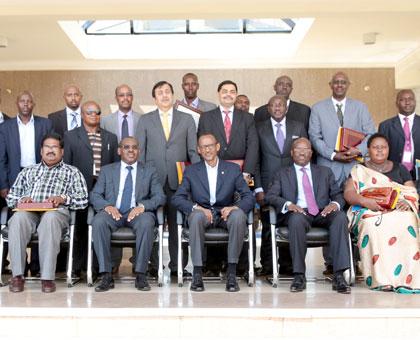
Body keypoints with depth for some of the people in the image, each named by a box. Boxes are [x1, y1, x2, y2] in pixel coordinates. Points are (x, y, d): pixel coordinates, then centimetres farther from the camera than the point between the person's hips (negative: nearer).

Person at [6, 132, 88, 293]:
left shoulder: (72, 172, 22)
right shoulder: (28, 171, 30)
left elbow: (83, 200, 10)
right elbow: (10, 197, 24)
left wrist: (63, 198, -8)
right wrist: (21, 199, 1)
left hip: (56, 212, -2)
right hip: (28, 211, 2)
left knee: (50, 218, -39)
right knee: (18, 218, -35)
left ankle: (47, 277, -37)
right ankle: (17, 275, -29)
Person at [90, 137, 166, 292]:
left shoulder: (149, 171, 16)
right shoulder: (107, 170, 18)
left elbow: (160, 197, 5)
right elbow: (95, 195, 9)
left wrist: (142, 206, -15)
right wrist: (107, 206, -14)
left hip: (138, 212, -1)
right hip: (113, 212, 1)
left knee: (147, 222, -36)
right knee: (98, 221, -33)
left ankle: (140, 274, -26)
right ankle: (106, 275, -27)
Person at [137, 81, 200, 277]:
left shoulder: (187, 120, 12)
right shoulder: (145, 120, 12)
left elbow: (193, 151, 9)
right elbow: (140, 151, 9)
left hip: (179, 180, 0)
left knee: (178, 223, 0)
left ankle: (178, 265, 8)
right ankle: (152, 263, 8)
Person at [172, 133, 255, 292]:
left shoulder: (233, 169, 7)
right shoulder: (191, 171, 7)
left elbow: (249, 197, 1)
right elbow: (177, 198, -2)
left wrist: (234, 207, -21)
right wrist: (196, 207, -22)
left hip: (225, 214, 0)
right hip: (202, 213, 0)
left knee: (239, 215, -34)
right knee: (196, 216, -36)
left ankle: (231, 272, -28)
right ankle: (197, 272, -31)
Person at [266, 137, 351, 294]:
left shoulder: (325, 172, 26)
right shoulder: (282, 174, 20)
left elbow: (338, 194, 16)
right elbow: (270, 196, 5)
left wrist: (335, 204, -10)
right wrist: (287, 204, -16)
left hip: (322, 213, 2)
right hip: (298, 212, -2)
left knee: (341, 216, -31)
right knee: (297, 219, -38)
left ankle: (339, 276, -34)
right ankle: (299, 276, -31)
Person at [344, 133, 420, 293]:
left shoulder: (399, 169, 23)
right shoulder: (359, 170, 17)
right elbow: (348, 193, 3)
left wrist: (407, 202, -12)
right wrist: (365, 201, -18)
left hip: (398, 211, 1)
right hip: (369, 213, -1)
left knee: (406, 224, -35)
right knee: (373, 226, -38)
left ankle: (406, 277, -38)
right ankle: (382, 279, -40)